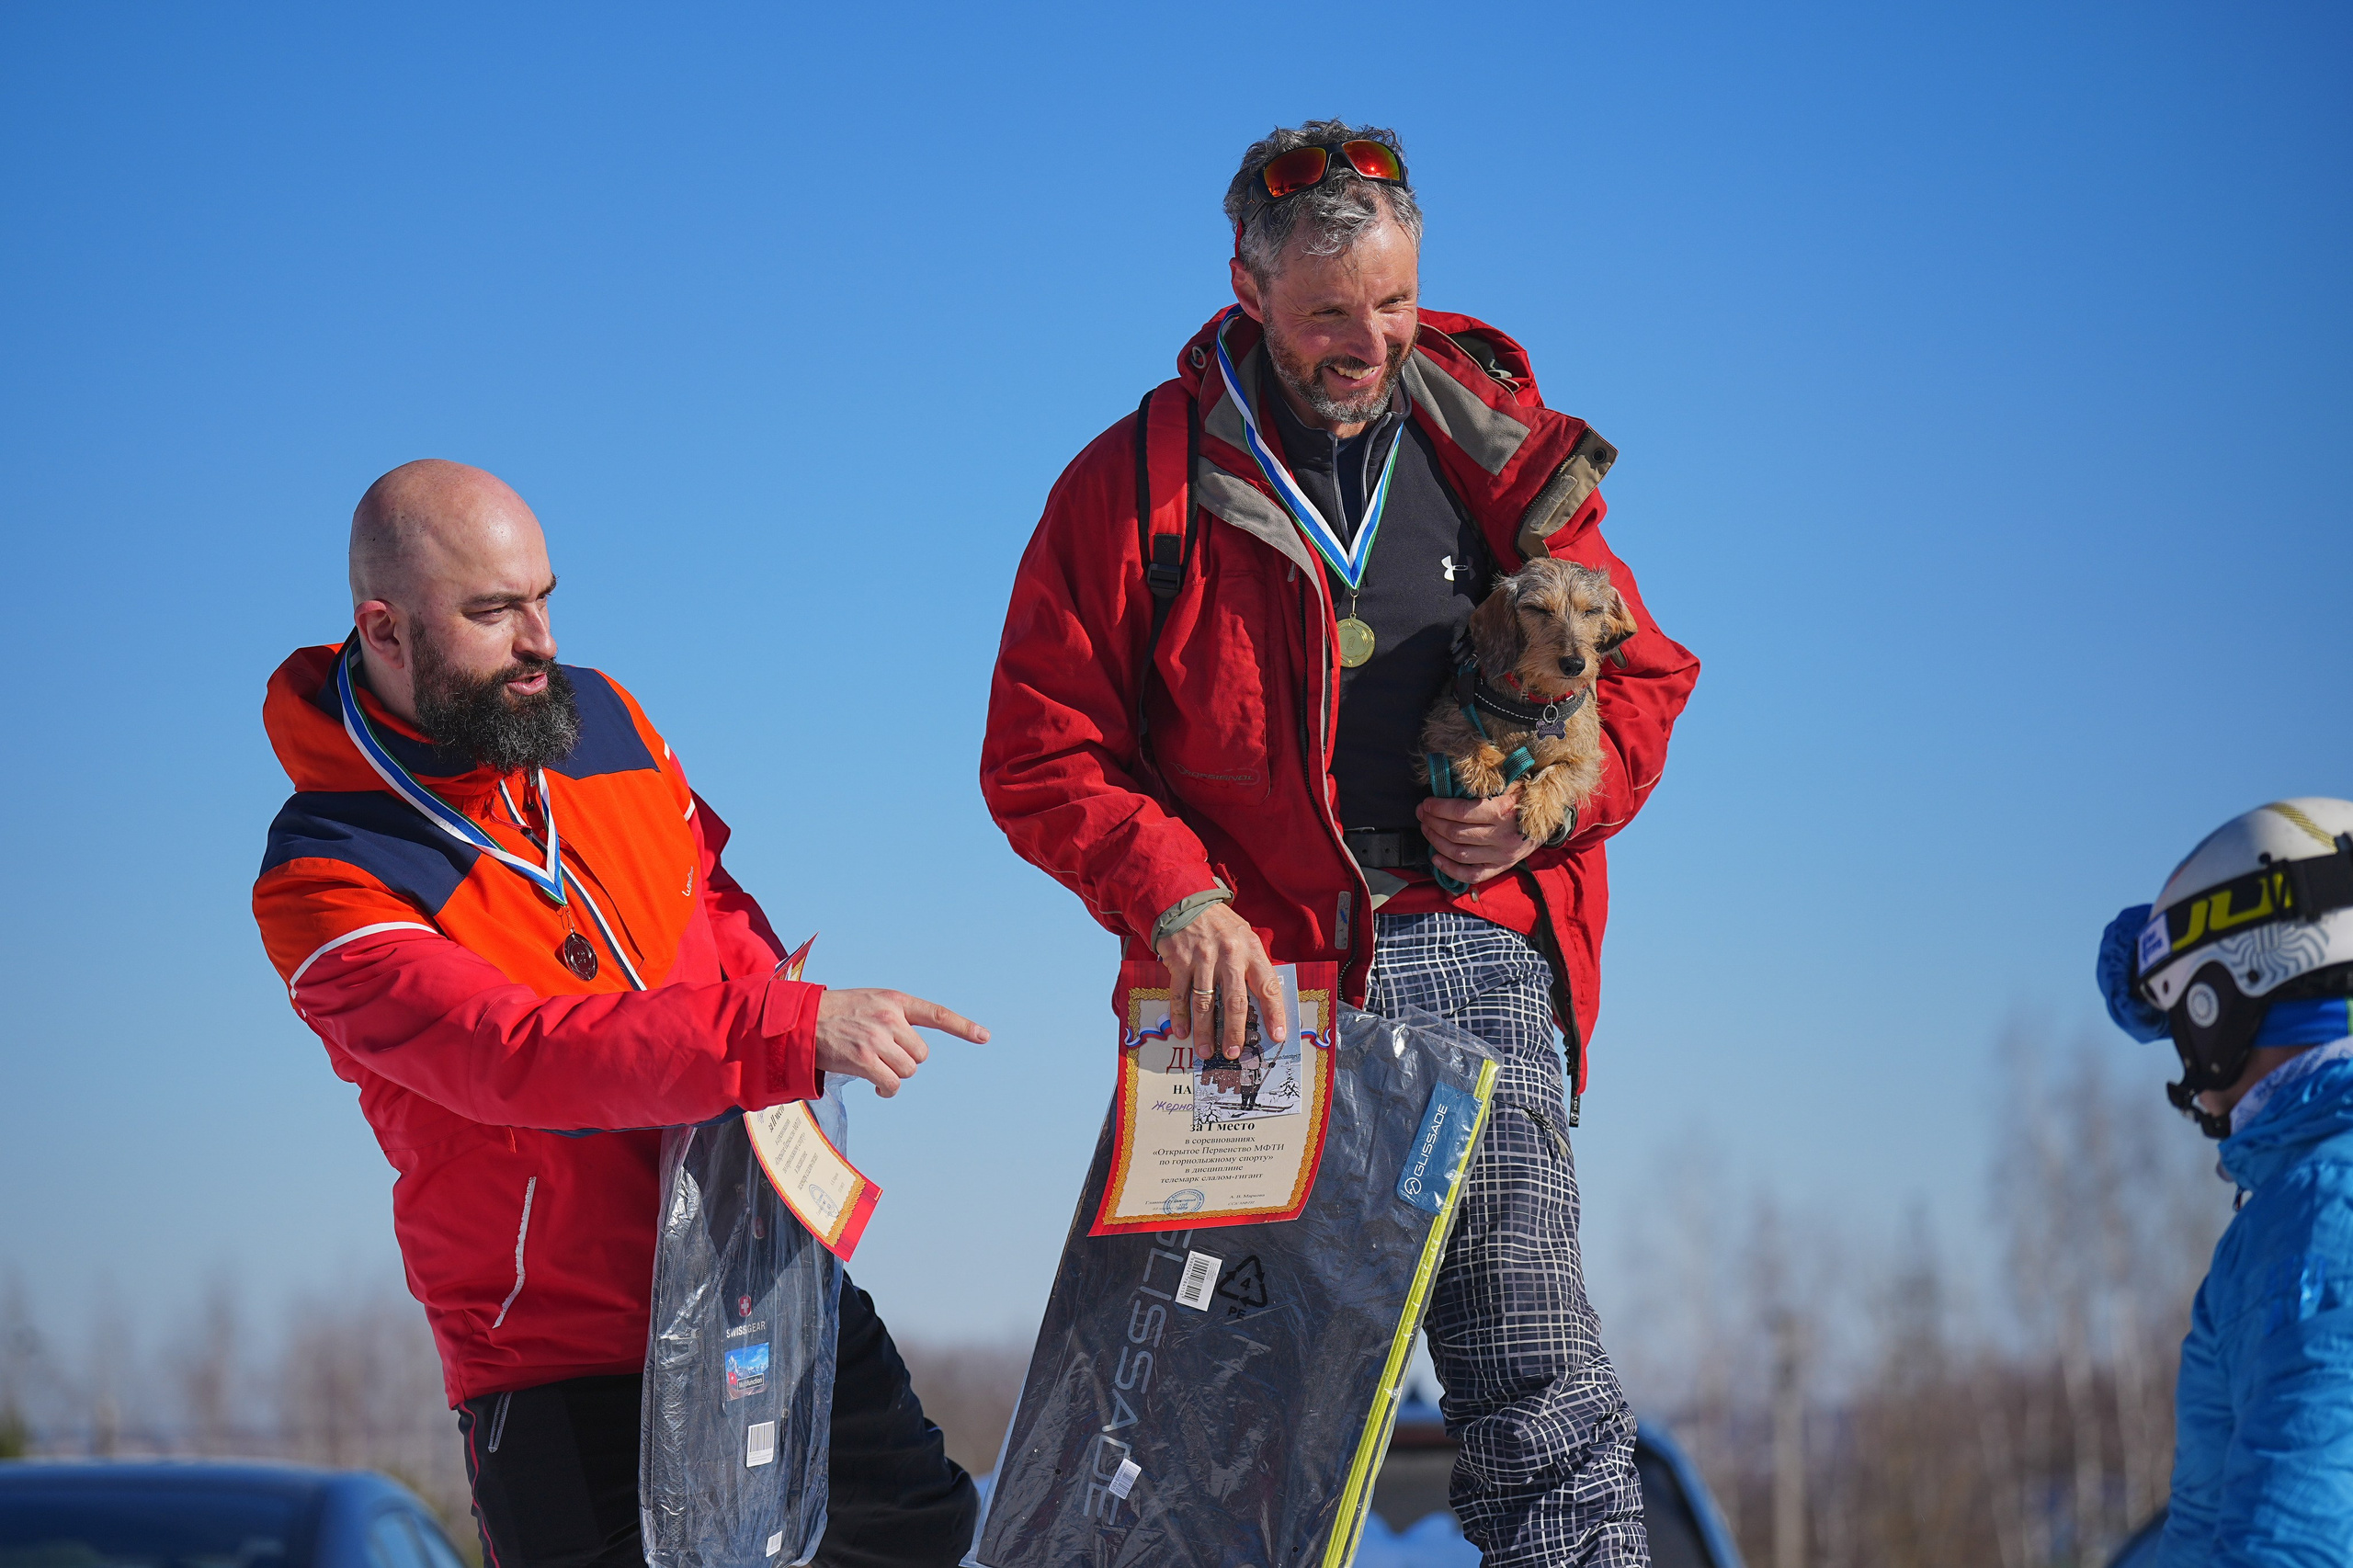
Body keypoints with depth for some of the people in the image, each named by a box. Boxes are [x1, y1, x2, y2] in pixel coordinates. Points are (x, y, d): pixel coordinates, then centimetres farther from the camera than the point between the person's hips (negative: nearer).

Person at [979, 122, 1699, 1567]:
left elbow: (1642, 673, 19)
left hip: (1477, 960, 1)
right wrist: (1180, 902, -13)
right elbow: (1041, 755, 3)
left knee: (1539, 1379, -7)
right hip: (1255, 972, -1)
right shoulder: (1137, 486, 4)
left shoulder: (1497, 451, 11)